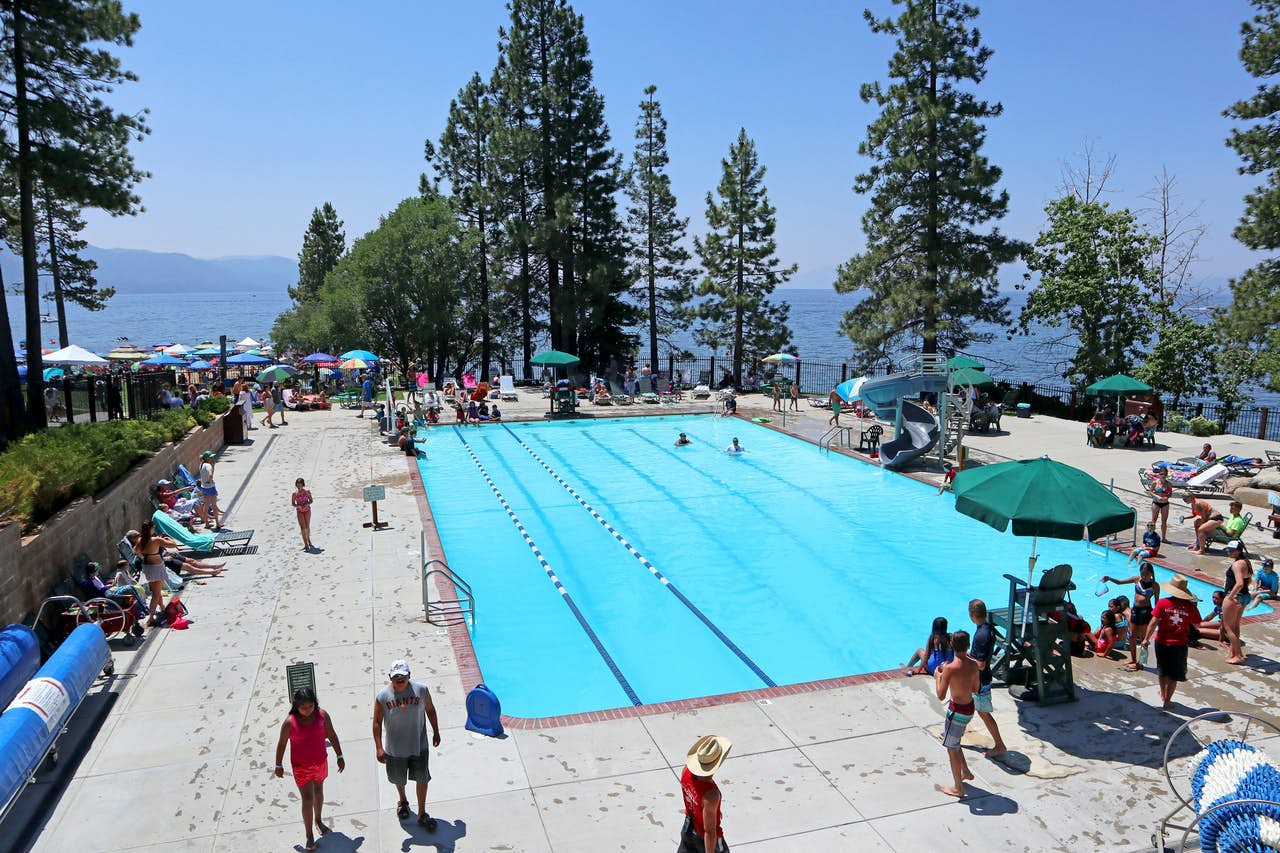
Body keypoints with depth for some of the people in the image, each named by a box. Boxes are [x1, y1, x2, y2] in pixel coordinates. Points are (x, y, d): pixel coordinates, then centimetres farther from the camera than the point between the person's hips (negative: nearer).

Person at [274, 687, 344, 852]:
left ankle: (318, 820, 46)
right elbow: (282, 744, -8)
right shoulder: (290, 722, -22)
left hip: (320, 762, 3)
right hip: (301, 767, -3)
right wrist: (279, 766, 1)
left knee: (318, 791, 23)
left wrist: (339, 756, 2)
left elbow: (332, 735, -3)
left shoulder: (322, 715, -15)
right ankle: (309, 836, 14)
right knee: (308, 798, -1)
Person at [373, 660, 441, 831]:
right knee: (398, 779, 22)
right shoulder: (382, 696, -17)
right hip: (395, 748, 0)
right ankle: (403, 801, 53)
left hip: (419, 745, 0)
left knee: (422, 779, 8)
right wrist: (379, 748, -14)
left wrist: (436, 732, 7)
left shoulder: (421, 689, -15)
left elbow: (430, 710, 1)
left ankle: (422, 814, 26)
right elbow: (377, 723, -9)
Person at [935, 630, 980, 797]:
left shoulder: (950, 668, -25)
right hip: (969, 708, 8)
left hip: (957, 711, -8)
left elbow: (941, 695, -22)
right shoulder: (974, 664, -4)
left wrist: (937, 677, -8)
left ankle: (958, 788, 19)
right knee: (953, 742, 29)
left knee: (952, 748, 8)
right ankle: (965, 772, 40)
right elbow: (976, 689, 8)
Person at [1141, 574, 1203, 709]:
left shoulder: (1163, 603, -13)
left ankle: (1163, 694, 39)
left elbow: (1154, 622, -13)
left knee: (1162, 671, 22)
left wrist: (1146, 639, -2)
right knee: (1173, 675, 12)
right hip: (1179, 645, -1)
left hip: (1162, 642, 1)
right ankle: (1167, 701, 15)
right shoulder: (1190, 606, -11)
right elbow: (1197, 625, 2)